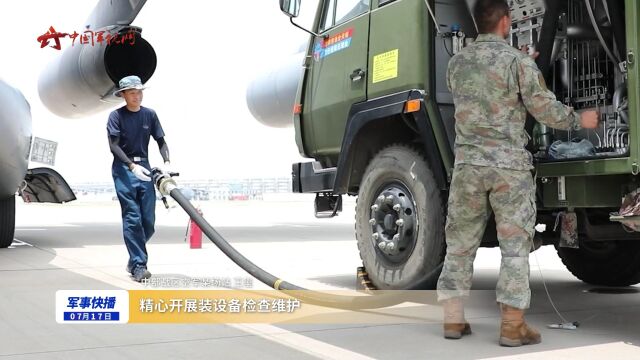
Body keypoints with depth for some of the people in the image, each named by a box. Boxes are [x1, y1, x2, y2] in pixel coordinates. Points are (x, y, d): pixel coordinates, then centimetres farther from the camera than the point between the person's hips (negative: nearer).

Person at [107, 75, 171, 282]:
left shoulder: (149, 115, 9)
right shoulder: (116, 116, -1)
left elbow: (161, 141, 9)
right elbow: (114, 145, -8)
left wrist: (166, 162, -9)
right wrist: (132, 166, -20)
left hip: (144, 168, 4)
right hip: (123, 168, -4)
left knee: (148, 220, 1)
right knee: (132, 218, -8)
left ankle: (135, 259, 21)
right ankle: (138, 265, -4)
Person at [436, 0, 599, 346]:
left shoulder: (456, 62, 8)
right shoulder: (517, 60, -7)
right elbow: (544, 108, -6)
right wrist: (580, 120, 11)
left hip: (467, 163, 4)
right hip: (509, 165, -4)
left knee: (460, 243, 11)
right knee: (515, 246, 3)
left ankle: (453, 319, 15)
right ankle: (512, 326, 4)